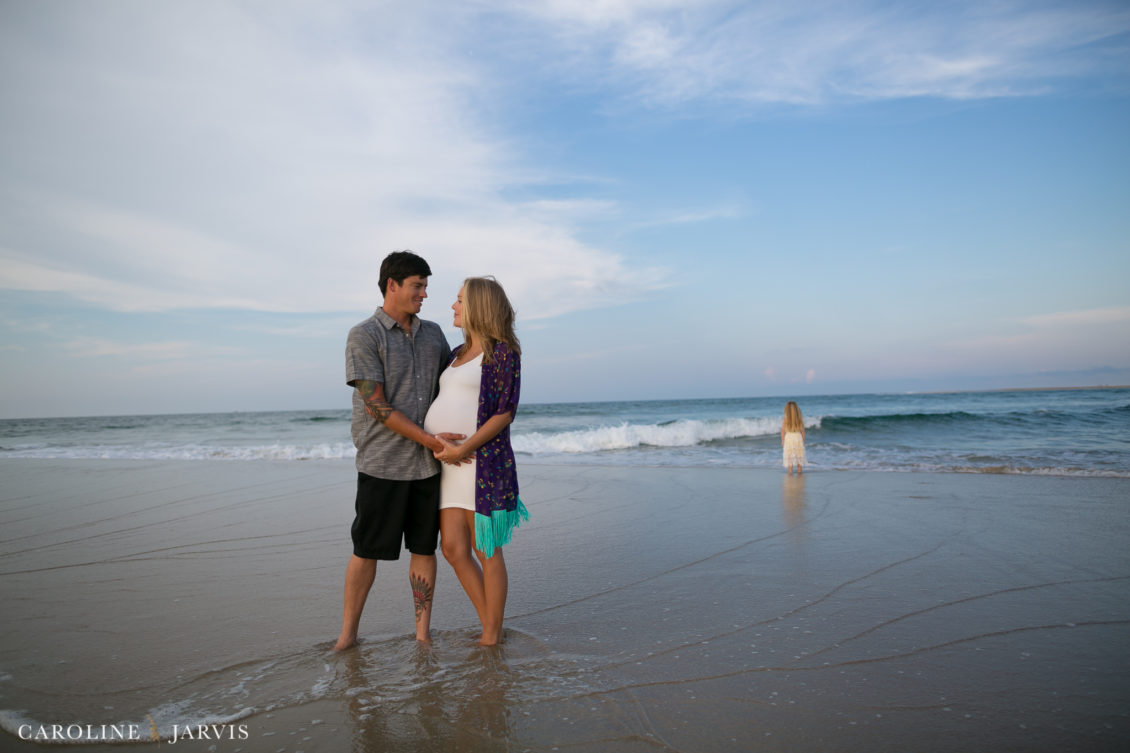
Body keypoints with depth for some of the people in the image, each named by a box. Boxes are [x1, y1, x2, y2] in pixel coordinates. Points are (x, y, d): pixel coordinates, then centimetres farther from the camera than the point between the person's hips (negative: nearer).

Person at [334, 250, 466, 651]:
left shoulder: (433, 333, 10)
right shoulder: (364, 336, -7)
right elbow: (376, 406, -14)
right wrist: (431, 441, -16)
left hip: (427, 464, 5)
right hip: (382, 463, -5)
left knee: (424, 547, 9)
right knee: (367, 551, 5)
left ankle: (423, 633, 20)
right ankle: (347, 634, 21)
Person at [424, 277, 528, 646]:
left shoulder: (502, 351, -7)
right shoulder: (458, 354, 17)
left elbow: (505, 412, -14)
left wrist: (464, 448, -19)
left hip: (482, 459, -8)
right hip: (450, 463, 8)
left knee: (487, 552, 2)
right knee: (453, 550, 6)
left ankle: (491, 636, 16)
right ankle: (490, 627, 21)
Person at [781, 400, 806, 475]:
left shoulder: (785, 421, -10)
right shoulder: (800, 420, -6)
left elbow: (783, 432, -4)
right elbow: (803, 431, 1)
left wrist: (782, 442, 7)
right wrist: (803, 440, 13)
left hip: (788, 439, -1)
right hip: (798, 438, 1)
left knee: (789, 456, 5)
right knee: (799, 455, 14)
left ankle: (790, 472, 4)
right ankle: (799, 470, 20)